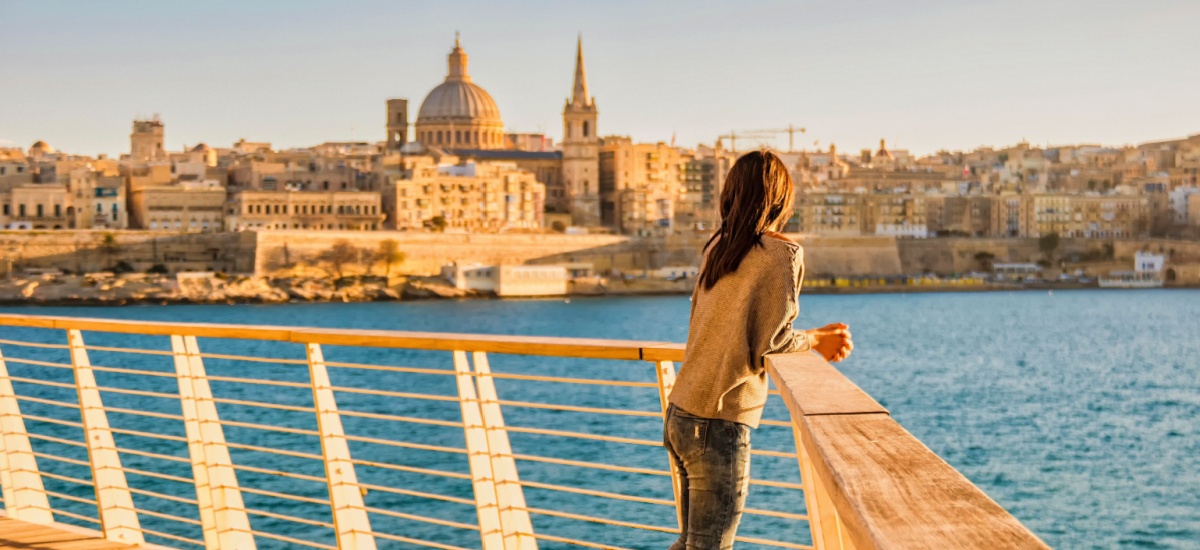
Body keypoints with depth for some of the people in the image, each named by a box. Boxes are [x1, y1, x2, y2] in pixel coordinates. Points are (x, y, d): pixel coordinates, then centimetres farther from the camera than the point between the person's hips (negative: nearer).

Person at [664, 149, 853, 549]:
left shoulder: (717, 247, 10)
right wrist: (817, 341, 6)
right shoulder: (782, 254, -9)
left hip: (680, 414, 7)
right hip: (718, 425, -7)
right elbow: (771, 341, -13)